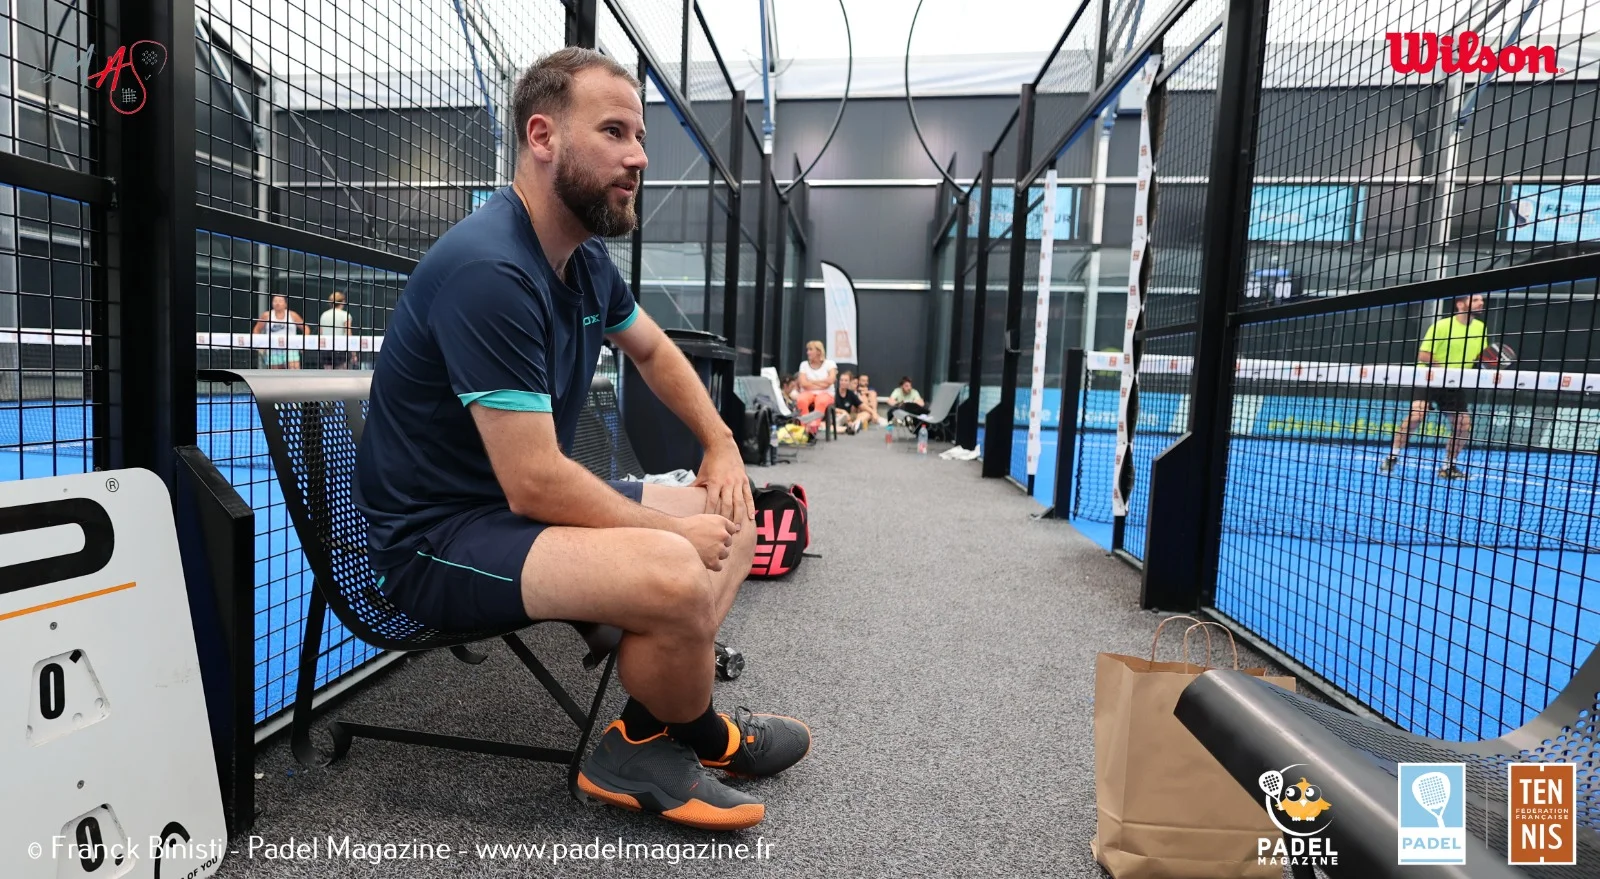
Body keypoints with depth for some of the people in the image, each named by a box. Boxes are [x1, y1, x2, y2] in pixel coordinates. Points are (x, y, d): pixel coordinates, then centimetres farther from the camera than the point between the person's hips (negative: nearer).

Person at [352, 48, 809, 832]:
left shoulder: (584, 258, 3)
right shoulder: (489, 270, -25)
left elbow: (653, 350, 21)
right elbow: (535, 483, -28)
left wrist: (720, 442, 10)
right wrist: (674, 528, -16)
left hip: (526, 503, 10)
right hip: (438, 537, -9)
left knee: (732, 519, 9)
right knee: (675, 573, -33)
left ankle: (646, 741, 0)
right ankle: (699, 738, 2)